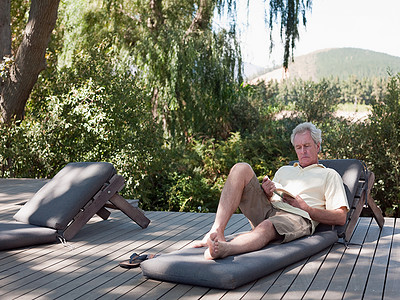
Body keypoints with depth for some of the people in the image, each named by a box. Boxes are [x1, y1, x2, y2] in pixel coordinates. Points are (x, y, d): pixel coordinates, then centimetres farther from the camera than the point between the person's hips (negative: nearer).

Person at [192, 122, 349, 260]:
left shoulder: (330, 175, 21)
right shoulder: (284, 170, 35)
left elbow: (340, 218, 8)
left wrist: (306, 208, -4)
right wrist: (267, 194, 2)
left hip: (298, 217, -5)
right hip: (267, 210, 5)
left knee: (267, 227, -40)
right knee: (241, 168, -16)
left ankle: (222, 248, -69)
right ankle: (216, 232, -33)